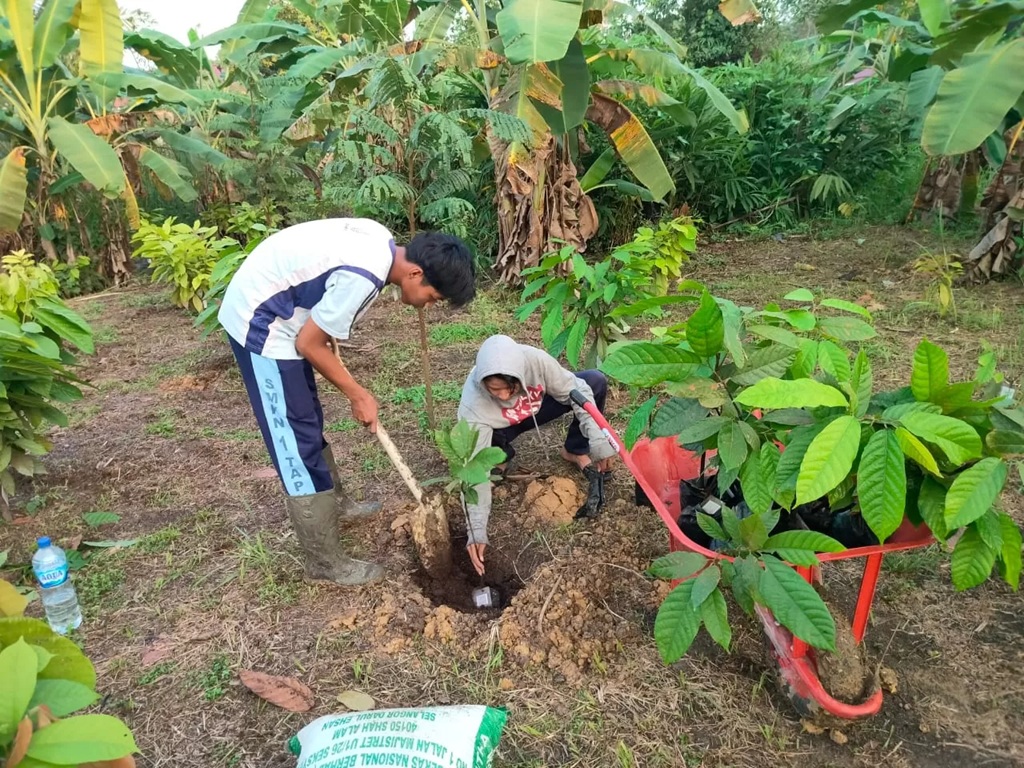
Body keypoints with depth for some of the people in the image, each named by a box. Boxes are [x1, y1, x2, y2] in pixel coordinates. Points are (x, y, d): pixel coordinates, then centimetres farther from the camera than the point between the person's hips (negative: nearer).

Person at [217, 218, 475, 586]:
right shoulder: (363, 278, -29)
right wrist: (358, 395, -9)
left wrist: (328, 322, 9)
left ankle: (335, 503, 41)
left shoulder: (381, 242, -1)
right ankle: (325, 562, 8)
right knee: (298, 441, -4)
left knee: (308, 421, 22)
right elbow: (309, 345, -20)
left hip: (259, 306, 10)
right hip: (259, 323, -10)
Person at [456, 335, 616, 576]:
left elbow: (575, 390, -22)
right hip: (502, 427, -2)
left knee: (596, 381, -20)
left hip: (538, 408, 2)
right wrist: (476, 529, -44)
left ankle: (576, 452, 0)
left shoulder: (535, 360, -37)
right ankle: (502, 455, 1)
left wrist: (598, 439, -32)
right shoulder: (473, 403, -40)